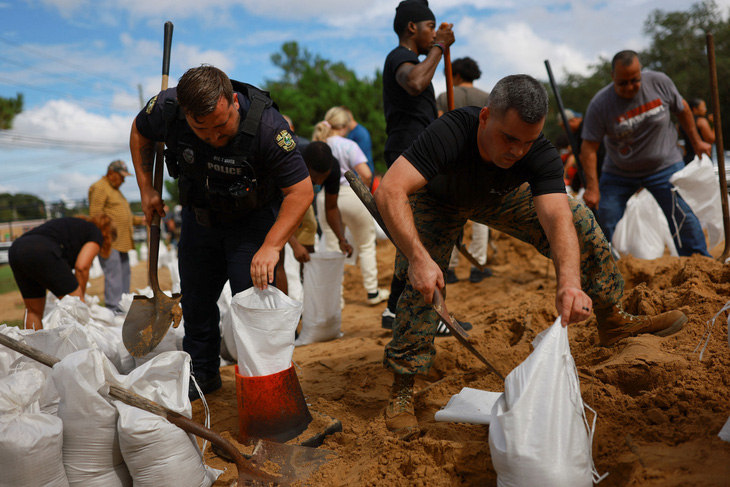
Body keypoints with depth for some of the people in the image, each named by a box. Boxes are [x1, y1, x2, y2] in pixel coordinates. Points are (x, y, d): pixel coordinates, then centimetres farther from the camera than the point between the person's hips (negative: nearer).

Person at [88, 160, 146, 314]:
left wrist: (140, 220, 14)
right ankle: (113, 308, -13)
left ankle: (123, 307, 17)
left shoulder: (115, 190, 25)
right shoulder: (99, 188, -6)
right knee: (113, 274, -13)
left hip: (122, 242, 10)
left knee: (125, 274, 11)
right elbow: (95, 214, -15)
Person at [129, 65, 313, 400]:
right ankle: (202, 373, 32)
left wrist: (271, 247, -40)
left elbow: (301, 190, -32)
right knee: (195, 298, 13)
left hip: (253, 218, -4)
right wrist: (146, 189, -4)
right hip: (199, 214, 4)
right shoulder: (167, 108, -25)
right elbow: (140, 133, 0)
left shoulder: (266, 125, -35)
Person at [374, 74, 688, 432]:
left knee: (580, 219, -9)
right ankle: (402, 389, -11)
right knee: (423, 281, -25)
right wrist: (418, 258, -62)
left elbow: (557, 218, -44)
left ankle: (612, 320, 8)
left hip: (499, 198, 3)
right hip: (437, 202, -3)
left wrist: (570, 281, -63)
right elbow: (390, 192, -50)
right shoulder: (450, 133, -42)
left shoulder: (541, 156, -32)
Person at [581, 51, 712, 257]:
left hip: (664, 166, 1)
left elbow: (682, 108, 7)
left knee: (683, 215, -7)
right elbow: (589, 147, -18)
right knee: (604, 221, -4)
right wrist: (592, 187, -24)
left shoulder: (659, 82, -11)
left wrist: (696, 141, 12)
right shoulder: (600, 104, -18)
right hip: (618, 173, 0)